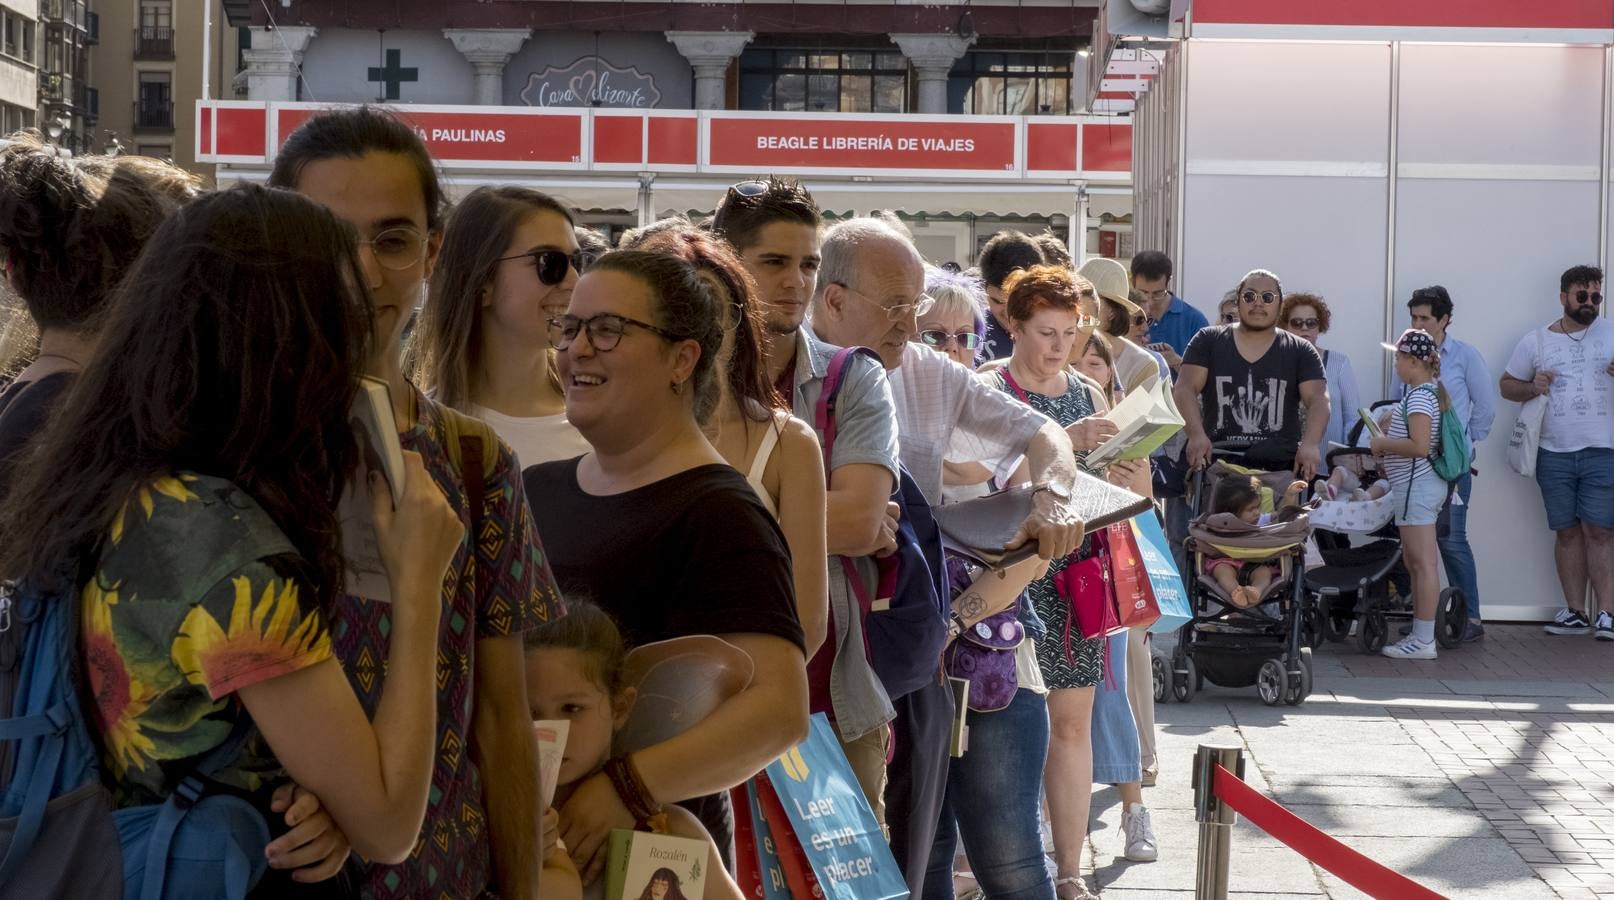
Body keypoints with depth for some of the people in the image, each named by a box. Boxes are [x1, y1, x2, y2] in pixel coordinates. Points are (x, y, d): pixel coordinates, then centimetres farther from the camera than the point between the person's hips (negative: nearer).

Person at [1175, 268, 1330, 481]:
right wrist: (1196, 435, -17)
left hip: (1281, 465, 0)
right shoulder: (1208, 341, 13)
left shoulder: (1300, 352, 12)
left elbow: (1318, 400, 0)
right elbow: (1186, 389, 2)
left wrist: (1310, 444, -19)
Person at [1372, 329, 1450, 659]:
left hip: (1416, 485, -11)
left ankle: (1424, 641, -7)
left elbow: (1419, 446, -26)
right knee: (1414, 563, 15)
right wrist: (1388, 456, 18)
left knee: (1423, 563, -8)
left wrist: (1384, 444, -13)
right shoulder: (1430, 392, 14)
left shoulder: (1418, 398, -17)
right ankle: (1421, 634, 19)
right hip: (1421, 485, 11)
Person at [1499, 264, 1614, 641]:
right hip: (1554, 454, 2)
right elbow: (1507, 385, 15)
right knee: (1567, 532, 7)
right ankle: (1574, 611, 12)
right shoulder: (1535, 342, 7)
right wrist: (1532, 387, -6)